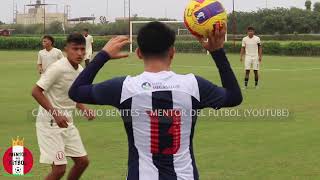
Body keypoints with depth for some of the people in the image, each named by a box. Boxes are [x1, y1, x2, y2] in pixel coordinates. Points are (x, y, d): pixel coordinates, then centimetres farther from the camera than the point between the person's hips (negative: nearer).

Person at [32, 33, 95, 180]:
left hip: (66, 122, 8)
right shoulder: (58, 68, -19)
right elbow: (36, 92, -20)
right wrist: (55, 114, -27)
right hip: (50, 123, -8)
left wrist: (84, 110, 2)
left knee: (82, 161, 10)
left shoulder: (80, 70, 5)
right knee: (59, 168, -11)